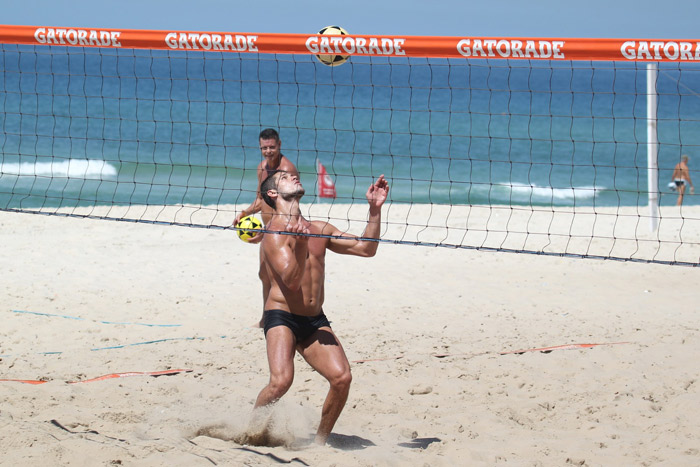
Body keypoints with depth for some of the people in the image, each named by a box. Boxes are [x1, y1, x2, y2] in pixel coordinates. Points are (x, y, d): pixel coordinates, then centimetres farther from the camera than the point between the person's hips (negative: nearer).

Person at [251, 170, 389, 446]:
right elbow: (291, 280, -18)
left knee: (342, 377, -14)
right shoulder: (275, 232, -7)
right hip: (281, 318, -6)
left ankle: (320, 440, 5)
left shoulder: (319, 229, 15)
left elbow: (366, 249, 15)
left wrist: (375, 210, 6)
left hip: (315, 322, 6)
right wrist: (300, 245, -34)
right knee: (281, 381, -26)